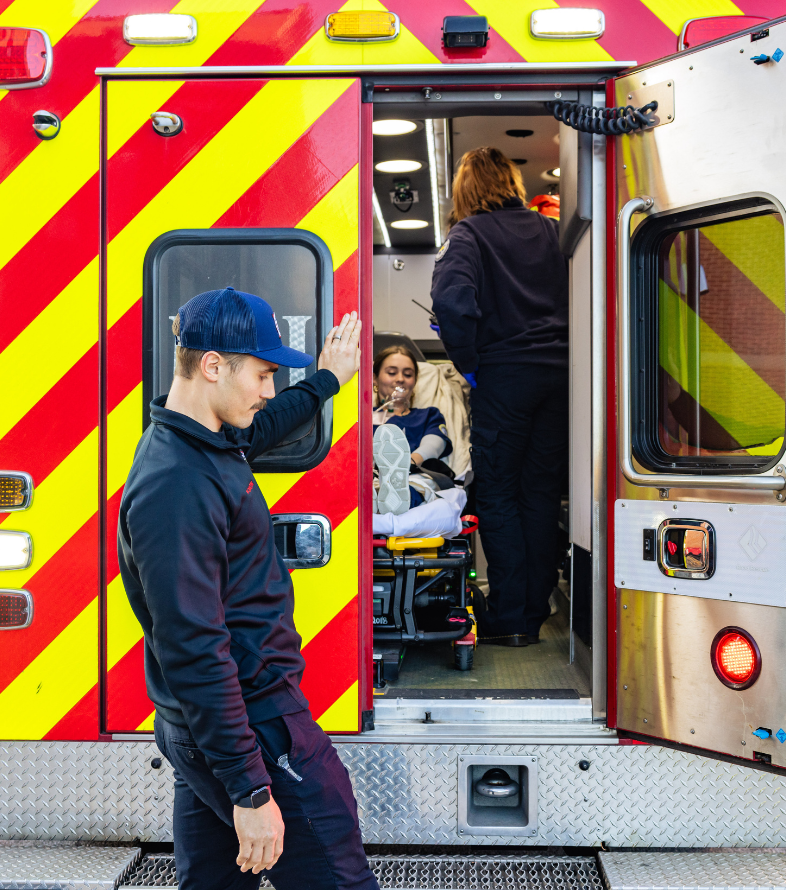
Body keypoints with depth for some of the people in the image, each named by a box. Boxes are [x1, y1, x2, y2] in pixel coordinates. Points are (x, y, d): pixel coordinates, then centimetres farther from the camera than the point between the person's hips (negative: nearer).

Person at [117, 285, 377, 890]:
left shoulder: (209, 442, 9)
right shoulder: (175, 484, -24)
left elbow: (258, 430, 35)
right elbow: (192, 652, -26)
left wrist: (325, 381, 46)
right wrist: (250, 789, -25)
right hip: (251, 722, -10)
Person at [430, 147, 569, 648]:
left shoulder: (469, 232, -3)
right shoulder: (549, 229, 12)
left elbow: (452, 298, -21)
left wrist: (467, 363, -11)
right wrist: (559, 346, 14)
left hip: (503, 374, -5)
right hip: (558, 371, 5)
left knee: (498, 493, 4)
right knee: (543, 492, 11)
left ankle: (511, 617, 4)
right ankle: (537, 610, 18)